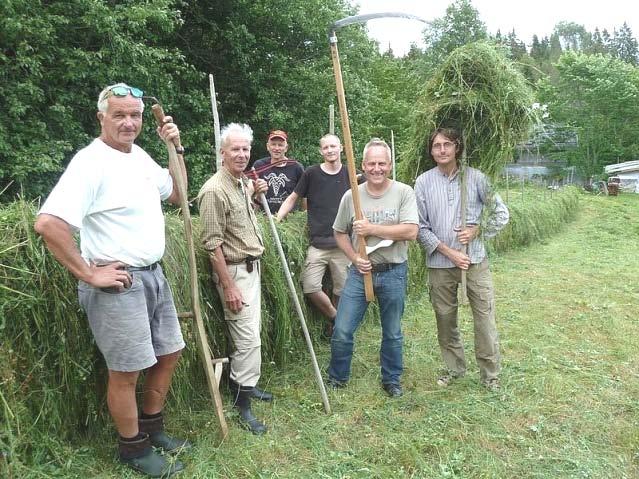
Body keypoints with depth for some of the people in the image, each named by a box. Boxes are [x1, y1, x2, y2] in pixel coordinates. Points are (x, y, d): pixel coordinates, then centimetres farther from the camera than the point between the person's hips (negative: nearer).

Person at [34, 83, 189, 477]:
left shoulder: (140, 156, 9)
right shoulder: (91, 161, -17)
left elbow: (176, 195, 23)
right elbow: (48, 223, -27)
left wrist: (177, 149, 10)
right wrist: (89, 274, -20)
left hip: (153, 275, 9)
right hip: (118, 284, -9)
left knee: (169, 353, 18)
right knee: (127, 370, 4)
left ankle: (153, 429, 37)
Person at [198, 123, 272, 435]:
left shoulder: (242, 182, 8)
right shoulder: (215, 190, -19)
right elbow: (212, 244, -21)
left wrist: (255, 193, 10)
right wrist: (228, 286, -21)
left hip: (252, 266, 9)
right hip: (233, 271, -9)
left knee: (250, 333, 18)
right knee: (248, 339, -7)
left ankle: (246, 385, 33)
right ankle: (241, 404, 7)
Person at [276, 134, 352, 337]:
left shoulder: (350, 174, 6)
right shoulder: (312, 173, 1)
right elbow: (293, 198, 6)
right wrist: (277, 218, -6)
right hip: (318, 243, -1)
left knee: (341, 289, 6)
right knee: (310, 287, -10)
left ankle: (334, 321, 31)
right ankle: (335, 317, 14)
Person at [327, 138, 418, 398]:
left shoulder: (403, 192, -7)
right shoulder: (351, 196, -1)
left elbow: (411, 232, -18)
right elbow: (340, 233, 8)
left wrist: (372, 228, -19)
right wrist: (354, 258, -8)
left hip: (393, 272, -1)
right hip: (360, 271, 1)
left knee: (392, 333, 15)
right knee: (342, 331, 3)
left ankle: (392, 379, 35)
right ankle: (337, 377, 26)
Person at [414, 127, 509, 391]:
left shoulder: (475, 177, -1)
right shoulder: (423, 182, -1)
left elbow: (501, 213, 6)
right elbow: (420, 227, -3)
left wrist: (477, 230, -9)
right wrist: (449, 252, -10)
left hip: (475, 260, -1)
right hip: (440, 263, 1)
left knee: (485, 318, 2)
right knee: (445, 319, 13)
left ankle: (490, 374, 19)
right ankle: (454, 368, 33)